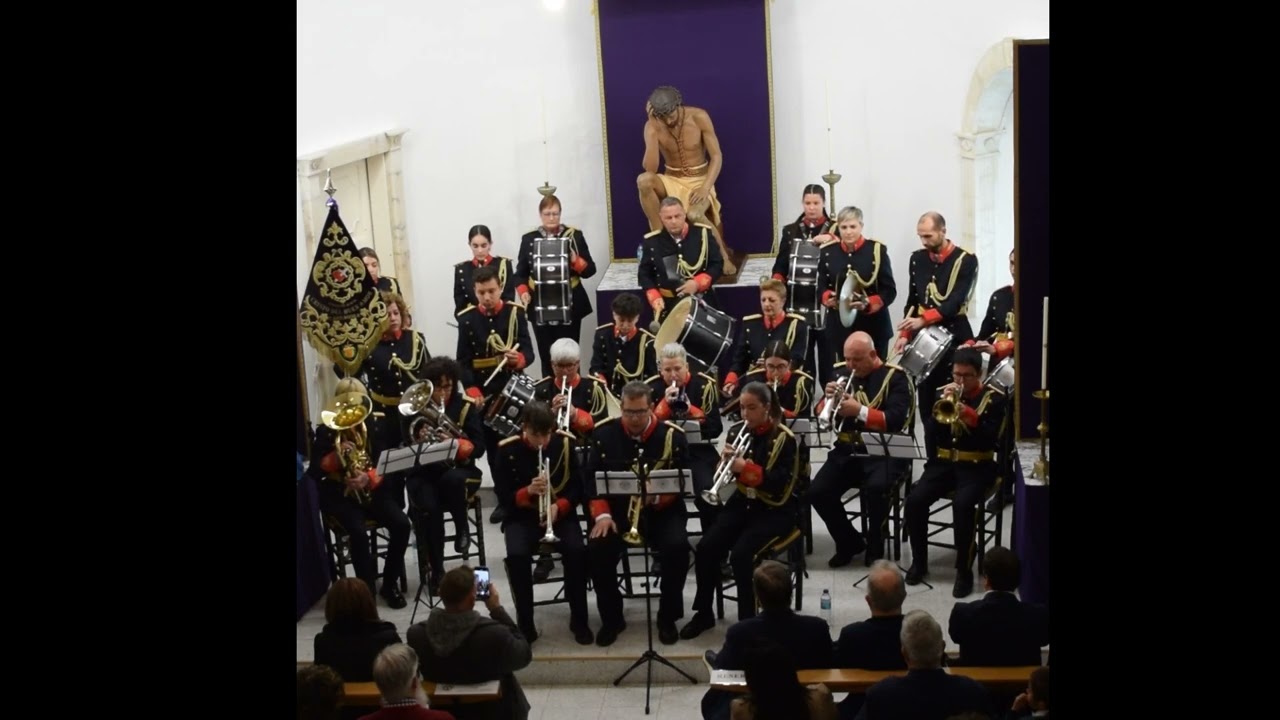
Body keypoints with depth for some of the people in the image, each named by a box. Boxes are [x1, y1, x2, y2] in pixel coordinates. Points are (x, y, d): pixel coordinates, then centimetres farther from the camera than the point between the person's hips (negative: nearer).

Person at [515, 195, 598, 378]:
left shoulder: (574, 235, 1)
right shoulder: (528, 239, 5)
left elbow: (590, 270, 1)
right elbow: (521, 273, 9)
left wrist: (576, 261, -18)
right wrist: (523, 292, -9)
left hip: (570, 305, -1)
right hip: (540, 306, 1)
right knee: (546, 356, 2)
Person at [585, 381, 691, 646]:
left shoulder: (672, 435, -5)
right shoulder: (604, 433, -1)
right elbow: (593, 479, 1)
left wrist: (657, 496, -25)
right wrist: (602, 514, -15)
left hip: (661, 510, -1)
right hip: (616, 508, 1)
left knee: (678, 546, -29)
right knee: (597, 548, -26)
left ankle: (667, 617, -5)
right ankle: (611, 618, -3)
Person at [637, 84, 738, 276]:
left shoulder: (699, 117, -14)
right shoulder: (652, 126, -12)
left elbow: (717, 156, -12)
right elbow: (651, 169, -21)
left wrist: (705, 188, -26)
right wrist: (653, 128, -27)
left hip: (699, 180, -2)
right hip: (671, 180, 2)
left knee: (694, 215, -35)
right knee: (644, 180, -32)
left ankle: (723, 254, -7)